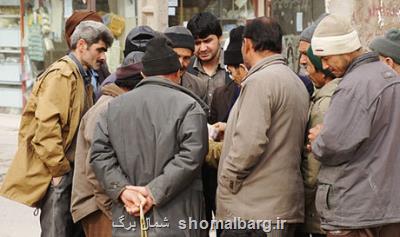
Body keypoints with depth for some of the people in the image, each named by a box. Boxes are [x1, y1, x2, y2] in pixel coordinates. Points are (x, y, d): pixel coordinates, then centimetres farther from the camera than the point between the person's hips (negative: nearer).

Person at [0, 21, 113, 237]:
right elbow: (46, 125, -22)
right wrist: (59, 169, -18)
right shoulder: (61, 75, -13)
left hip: (71, 171, 9)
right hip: (56, 176, -9)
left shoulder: (82, 78, 18)